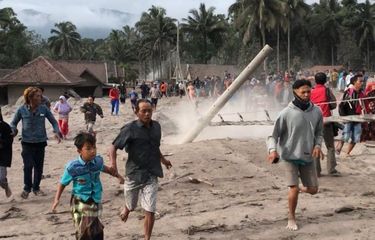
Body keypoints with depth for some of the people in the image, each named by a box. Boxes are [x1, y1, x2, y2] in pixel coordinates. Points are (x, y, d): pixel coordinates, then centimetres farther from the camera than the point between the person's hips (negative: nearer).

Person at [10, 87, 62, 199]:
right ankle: (27, 188, 14)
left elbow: (53, 121, 5)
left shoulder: (44, 109, -5)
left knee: (39, 167, 8)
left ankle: (36, 187, 27)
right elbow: (13, 123, 7)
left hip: (41, 142, 2)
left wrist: (57, 132, -13)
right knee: (28, 166, -7)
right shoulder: (22, 110, -7)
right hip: (27, 143, -2)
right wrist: (13, 131, -14)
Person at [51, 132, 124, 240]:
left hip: (95, 201, 4)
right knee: (83, 231, -3)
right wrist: (56, 200, -12)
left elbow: (103, 168, 18)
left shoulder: (98, 161, -7)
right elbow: (63, 183, -5)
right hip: (80, 202, -4)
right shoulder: (73, 167, -19)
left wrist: (117, 176, 29)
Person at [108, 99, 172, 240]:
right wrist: (113, 162, -32)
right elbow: (113, 147, -14)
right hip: (133, 174, -2)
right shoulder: (130, 129, -13)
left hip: (151, 175, 2)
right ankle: (126, 210, 56)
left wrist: (162, 159, 33)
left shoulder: (156, 126, 3)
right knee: (131, 206, 20)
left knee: (150, 211, -4)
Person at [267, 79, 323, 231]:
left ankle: (300, 188, 44)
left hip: (308, 156, 4)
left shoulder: (316, 111, -3)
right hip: (290, 156, -4)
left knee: (313, 189, 8)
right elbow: (274, 135, -9)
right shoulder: (287, 113, -14)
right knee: (294, 189, -9)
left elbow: (319, 133, 10)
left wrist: (317, 145, -9)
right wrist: (273, 150, -28)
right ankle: (291, 218, 13)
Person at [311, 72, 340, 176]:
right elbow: (334, 105, -3)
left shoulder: (311, 92, 0)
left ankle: (316, 170, 8)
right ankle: (331, 169, 3)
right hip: (326, 121, -2)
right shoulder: (327, 91, -6)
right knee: (330, 146, 7)